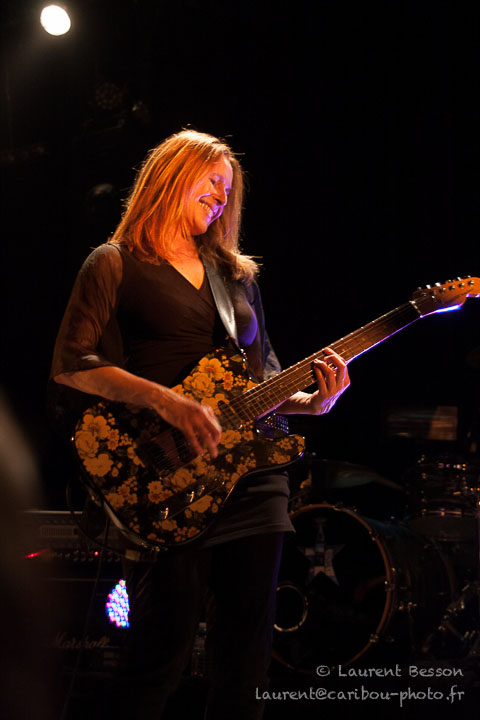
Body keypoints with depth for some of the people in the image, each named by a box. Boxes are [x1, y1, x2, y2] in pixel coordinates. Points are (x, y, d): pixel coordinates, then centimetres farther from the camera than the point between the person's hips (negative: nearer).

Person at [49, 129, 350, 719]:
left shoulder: (236, 274, 21)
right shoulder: (116, 264, 4)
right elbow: (70, 365, -8)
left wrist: (313, 401, 1)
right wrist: (166, 401, -20)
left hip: (251, 472, 6)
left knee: (247, 650, 6)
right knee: (164, 644, -8)